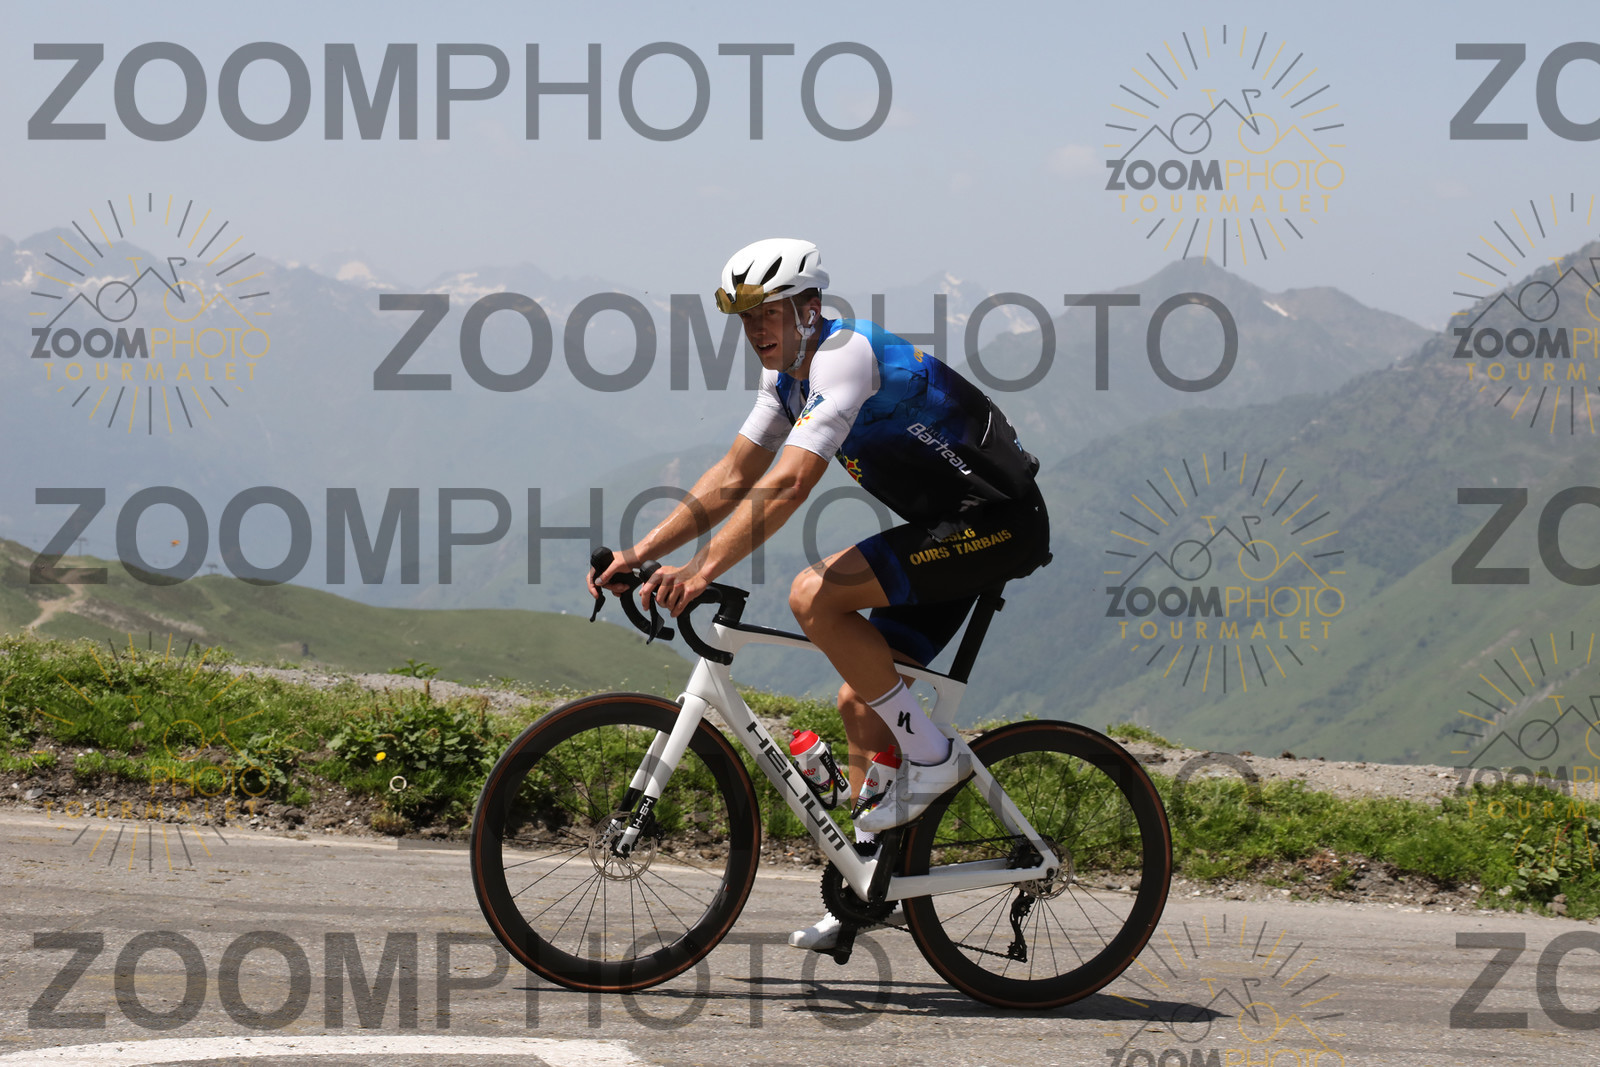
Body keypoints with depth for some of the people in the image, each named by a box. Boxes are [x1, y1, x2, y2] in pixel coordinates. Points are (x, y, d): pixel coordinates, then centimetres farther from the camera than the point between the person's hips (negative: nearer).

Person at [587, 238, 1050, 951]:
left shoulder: (846, 356, -20)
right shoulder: (789, 379, 10)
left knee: (815, 595, -23)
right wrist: (638, 555, 0)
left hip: (997, 522, -10)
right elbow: (730, 481, 10)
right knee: (861, 703, 8)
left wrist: (702, 571, -36)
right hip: (950, 528, 10)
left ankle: (930, 757, -13)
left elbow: (788, 485, -31)